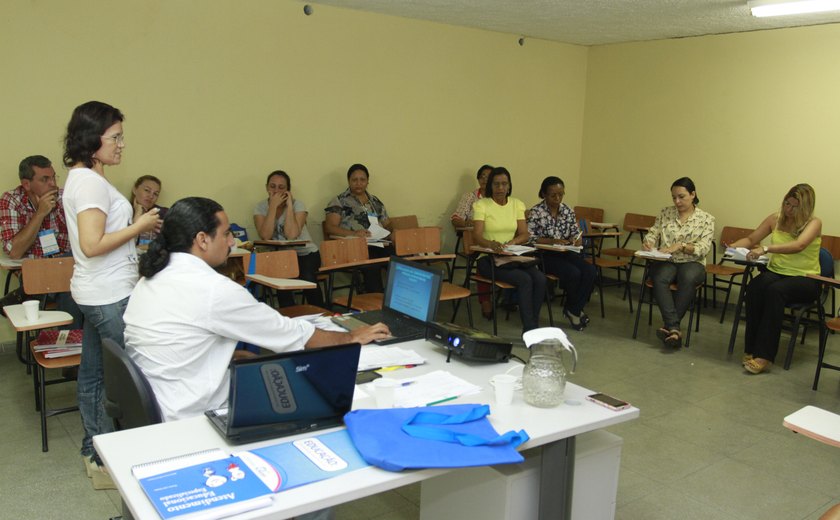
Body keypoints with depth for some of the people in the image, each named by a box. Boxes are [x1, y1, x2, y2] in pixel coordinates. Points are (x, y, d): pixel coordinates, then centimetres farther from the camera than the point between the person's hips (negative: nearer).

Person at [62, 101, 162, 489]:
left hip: (97, 293, 11)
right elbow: (92, 245, -24)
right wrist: (139, 226, -16)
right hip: (110, 296, -11)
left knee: (93, 374, 17)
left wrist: (137, 226, 9)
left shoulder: (81, 177, 14)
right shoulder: (90, 181, -18)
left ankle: (94, 451, 30)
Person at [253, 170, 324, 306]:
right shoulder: (260, 207, -1)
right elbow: (265, 236, -19)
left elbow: (291, 235, -24)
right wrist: (273, 206, -19)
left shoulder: (297, 204, -7)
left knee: (307, 278, -31)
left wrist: (289, 205, -20)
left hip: (305, 253, -1)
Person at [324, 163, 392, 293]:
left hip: (380, 244, 5)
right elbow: (330, 227, -1)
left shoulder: (375, 201, 25)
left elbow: (388, 225, 26)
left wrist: (385, 229, 0)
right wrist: (353, 233, -17)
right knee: (372, 267, -38)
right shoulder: (340, 201, 10)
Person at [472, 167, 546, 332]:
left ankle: (532, 326, -11)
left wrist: (513, 241, -17)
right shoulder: (481, 205, -3)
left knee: (540, 278, -23)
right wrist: (491, 244, -36)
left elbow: (525, 235, 5)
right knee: (524, 280, -29)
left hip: (514, 257, 4)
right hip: (489, 258, -4)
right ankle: (530, 330, -20)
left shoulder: (517, 204, 11)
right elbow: (477, 237, -14)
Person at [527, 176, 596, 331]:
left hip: (566, 253, 5)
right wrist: (552, 241, -24)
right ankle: (575, 310, 2)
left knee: (590, 271, -21)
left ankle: (573, 310, -6)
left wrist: (575, 240, -12)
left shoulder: (568, 211, 9)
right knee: (574, 273, -28)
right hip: (545, 255, -5)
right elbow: (529, 237, -14)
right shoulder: (536, 212, -7)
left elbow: (576, 233, 13)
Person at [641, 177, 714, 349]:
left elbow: (703, 248, -7)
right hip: (665, 261, 2)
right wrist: (647, 242, -14)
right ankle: (674, 328, -37)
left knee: (688, 278, -37)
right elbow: (652, 234, 10)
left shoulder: (706, 219, 4)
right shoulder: (665, 213, 12)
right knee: (660, 278, -34)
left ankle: (669, 326, -31)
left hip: (692, 263, -1)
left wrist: (680, 246, -23)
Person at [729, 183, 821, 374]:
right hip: (776, 272, 4)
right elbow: (750, 239, 16)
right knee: (754, 287, -32)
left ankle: (764, 355, -34)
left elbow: (799, 245, -27)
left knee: (775, 290, -37)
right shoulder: (776, 219, 7)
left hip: (804, 278, -3)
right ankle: (751, 350, -26)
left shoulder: (814, 223, -6)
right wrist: (733, 246, -6)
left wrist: (765, 249, -39)